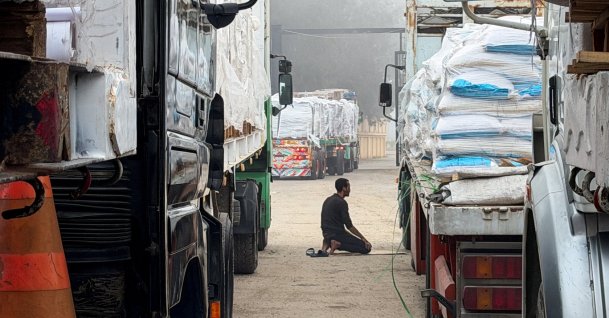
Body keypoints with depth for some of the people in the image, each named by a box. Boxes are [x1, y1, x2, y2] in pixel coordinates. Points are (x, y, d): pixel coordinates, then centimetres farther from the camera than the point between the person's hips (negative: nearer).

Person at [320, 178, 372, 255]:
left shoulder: (328, 200, 14)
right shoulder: (341, 202, -14)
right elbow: (349, 226, -16)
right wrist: (364, 239, -11)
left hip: (327, 234, 9)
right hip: (337, 234, -9)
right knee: (366, 248, -7)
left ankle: (328, 243, 7)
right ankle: (338, 244, -13)